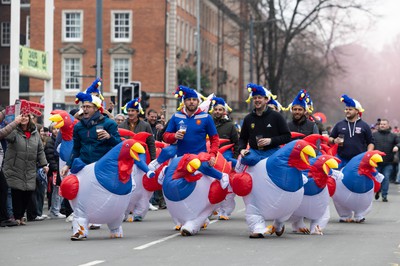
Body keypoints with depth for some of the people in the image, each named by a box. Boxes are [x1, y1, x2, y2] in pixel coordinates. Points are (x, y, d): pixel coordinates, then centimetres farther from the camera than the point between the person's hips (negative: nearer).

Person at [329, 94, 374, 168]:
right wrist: (334, 141, -6)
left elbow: (370, 142, 7)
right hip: (342, 160, 2)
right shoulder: (339, 125, 12)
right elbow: (330, 138, 17)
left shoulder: (364, 126, 7)